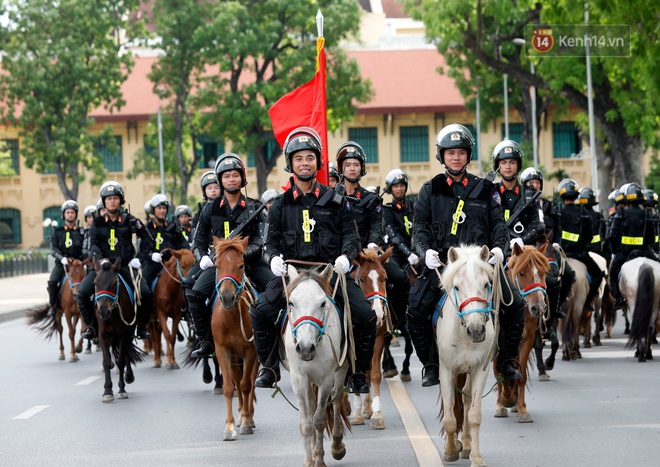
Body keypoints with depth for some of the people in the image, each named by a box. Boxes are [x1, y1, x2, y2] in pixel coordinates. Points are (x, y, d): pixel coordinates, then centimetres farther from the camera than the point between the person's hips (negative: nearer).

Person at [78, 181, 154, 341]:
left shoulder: (129, 220, 4)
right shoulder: (98, 222, 6)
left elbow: (147, 240, 11)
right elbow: (93, 244, -1)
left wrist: (139, 258, -1)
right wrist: (99, 259, -21)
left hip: (125, 265, -1)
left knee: (146, 294, -21)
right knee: (82, 293, -19)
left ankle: (141, 327, 0)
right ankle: (91, 326, 1)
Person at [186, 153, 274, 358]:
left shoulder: (254, 208, 2)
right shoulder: (211, 209, 6)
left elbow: (261, 240, -6)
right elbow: (199, 239, 15)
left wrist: (242, 252, -23)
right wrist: (202, 257, -4)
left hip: (250, 261, -1)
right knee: (194, 293, -19)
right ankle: (206, 341, -5)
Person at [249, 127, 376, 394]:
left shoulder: (335, 201, 10)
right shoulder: (281, 205, 12)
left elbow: (351, 235, 8)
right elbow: (271, 241, 11)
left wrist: (346, 255, -13)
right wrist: (273, 258, -11)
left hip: (331, 271, -1)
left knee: (366, 316, -19)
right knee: (260, 312, -20)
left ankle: (358, 373, 0)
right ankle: (269, 368, 1)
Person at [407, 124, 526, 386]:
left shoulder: (484, 189, 13)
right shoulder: (430, 190, 11)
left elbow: (498, 224, 11)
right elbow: (420, 227, 5)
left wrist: (499, 247, -10)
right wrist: (426, 250, -14)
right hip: (441, 262, -1)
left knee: (515, 305, -13)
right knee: (416, 309, -20)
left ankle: (507, 361, 6)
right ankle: (430, 364, -1)